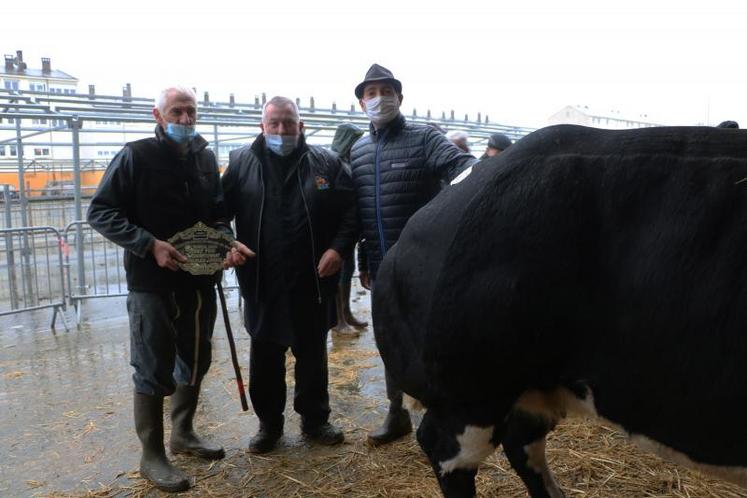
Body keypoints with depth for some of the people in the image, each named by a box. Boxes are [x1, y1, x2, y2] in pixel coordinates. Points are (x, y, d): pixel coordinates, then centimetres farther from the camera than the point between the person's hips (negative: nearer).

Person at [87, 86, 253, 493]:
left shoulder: (205, 158, 7)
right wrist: (150, 244, -21)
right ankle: (152, 455, 19)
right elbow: (100, 212, -9)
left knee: (195, 360, 16)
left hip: (200, 280, 6)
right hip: (152, 282, -5)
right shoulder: (136, 156, -8)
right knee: (154, 371, 3)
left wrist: (227, 243, -8)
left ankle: (183, 433, 36)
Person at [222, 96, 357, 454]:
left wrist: (338, 247, -12)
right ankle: (269, 423, 31)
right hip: (262, 282, 0)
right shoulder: (241, 162, 3)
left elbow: (350, 210, 1)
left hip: (313, 280, 0)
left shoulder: (326, 163, 2)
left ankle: (315, 420, 33)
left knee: (313, 353, 14)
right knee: (265, 357, 13)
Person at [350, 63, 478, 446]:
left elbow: (460, 163, -23)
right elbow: (356, 211, 13)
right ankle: (398, 414, 33)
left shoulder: (424, 138, -4)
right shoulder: (357, 151, 10)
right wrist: (363, 262, 15)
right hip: (382, 267, 5)